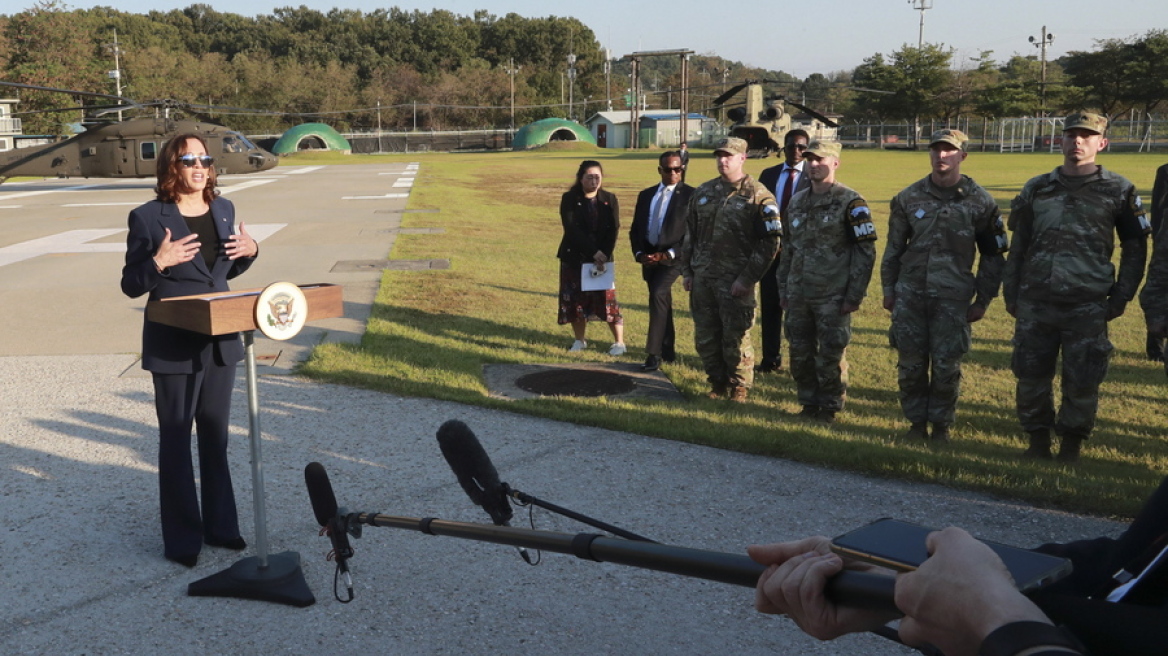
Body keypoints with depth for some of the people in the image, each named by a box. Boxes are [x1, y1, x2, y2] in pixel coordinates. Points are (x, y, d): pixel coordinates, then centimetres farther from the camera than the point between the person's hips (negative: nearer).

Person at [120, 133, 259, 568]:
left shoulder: (223, 209, 6)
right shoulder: (148, 218, -10)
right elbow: (130, 286, -7)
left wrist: (250, 250, -4)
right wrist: (159, 262, -26)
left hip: (220, 341, 5)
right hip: (174, 347, -5)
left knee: (216, 435, 15)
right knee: (176, 440, 5)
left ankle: (221, 526, 28)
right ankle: (182, 540, 16)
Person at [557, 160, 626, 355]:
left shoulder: (609, 199, 2)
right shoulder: (569, 199, -4)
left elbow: (613, 230, -4)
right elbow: (571, 229, -13)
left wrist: (604, 256, -17)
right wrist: (593, 252, -21)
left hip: (603, 257, 0)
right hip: (574, 258, 0)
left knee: (608, 299, -3)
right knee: (575, 299, 5)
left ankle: (619, 342, 5)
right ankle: (579, 341, 21)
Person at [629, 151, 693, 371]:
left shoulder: (690, 195, -4)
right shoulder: (646, 195, 13)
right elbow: (636, 229, 13)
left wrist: (669, 254, -17)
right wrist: (639, 253, -4)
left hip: (673, 257, -6)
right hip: (649, 257, 6)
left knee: (658, 294, -23)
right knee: (662, 302, 15)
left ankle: (654, 354, -22)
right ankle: (668, 351, 28)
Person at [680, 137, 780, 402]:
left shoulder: (758, 196, -6)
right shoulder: (703, 193, 12)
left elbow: (770, 243, -10)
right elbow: (689, 234, 18)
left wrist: (747, 279, -14)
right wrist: (686, 271, 12)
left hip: (735, 282, -5)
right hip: (702, 279, 5)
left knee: (736, 338, 1)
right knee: (705, 337, 11)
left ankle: (739, 387, 17)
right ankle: (717, 383, 26)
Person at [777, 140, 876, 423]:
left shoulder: (850, 202, -7)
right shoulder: (797, 202, 12)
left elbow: (865, 252, -9)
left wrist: (855, 295, -13)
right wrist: (783, 288, 14)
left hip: (833, 297, -6)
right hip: (798, 295, 6)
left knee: (831, 356, 1)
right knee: (800, 354, 10)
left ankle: (829, 407, 16)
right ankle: (809, 403, 25)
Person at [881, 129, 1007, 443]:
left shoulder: (979, 201, 0)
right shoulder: (908, 198, 4)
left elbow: (993, 255, 6)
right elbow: (893, 248, 11)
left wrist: (982, 300, 3)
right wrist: (889, 290, 9)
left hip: (953, 299, -2)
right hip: (909, 295, 2)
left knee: (946, 366, 1)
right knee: (910, 364, 5)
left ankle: (941, 424, 17)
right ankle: (917, 422, 20)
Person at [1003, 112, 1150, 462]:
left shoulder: (1118, 191, 2)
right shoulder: (1037, 188, 8)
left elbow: (1135, 248, 6)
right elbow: (1018, 245, 12)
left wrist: (1121, 298, 0)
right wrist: (1011, 293, 9)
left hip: (1088, 306, -2)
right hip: (1035, 303, 2)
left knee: (1082, 381, 2)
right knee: (1031, 375, 6)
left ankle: (1071, 446, 18)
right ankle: (1038, 441, 22)